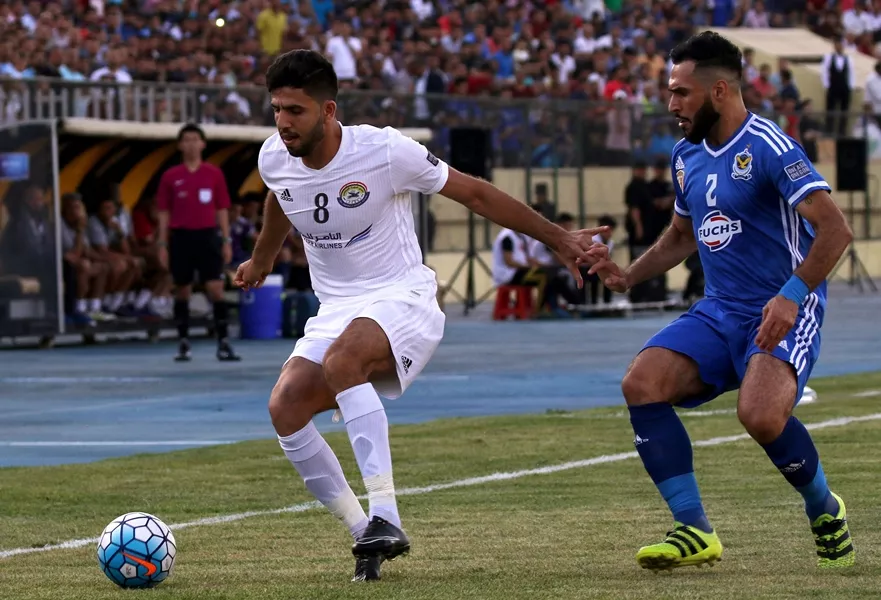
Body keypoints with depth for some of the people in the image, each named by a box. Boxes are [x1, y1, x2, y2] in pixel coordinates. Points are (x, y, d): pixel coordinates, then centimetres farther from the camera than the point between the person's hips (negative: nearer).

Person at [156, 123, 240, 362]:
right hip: (181, 237, 0)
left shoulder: (214, 174, 6)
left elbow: (222, 210, 8)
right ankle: (184, 344, 12)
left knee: (216, 288, -9)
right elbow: (164, 213, 7)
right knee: (182, 291, 5)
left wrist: (226, 241, 2)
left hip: (207, 236, 0)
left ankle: (223, 343, -10)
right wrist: (163, 245, 1)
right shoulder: (170, 177, 4)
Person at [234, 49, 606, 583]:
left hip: (402, 299, -6)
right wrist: (262, 260, 44)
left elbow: (475, 194, -5)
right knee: (285, 407, -20)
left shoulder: (385, 151, -17)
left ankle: (385, 518, -39)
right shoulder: (274, 160, -2)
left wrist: (559, 239, -2)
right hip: (336, 311, 6)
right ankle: (367, 537, -8)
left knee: (340, 361, -37)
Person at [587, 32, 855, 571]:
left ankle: (825, 510, -1)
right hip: (720, 313, 8)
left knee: (761, 414, -33)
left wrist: (792, 295, -32)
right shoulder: (687, 156, 12)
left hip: (784, 311, -8)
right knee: (641, 383, -17)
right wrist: (627, 276, 14)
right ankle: (695, 531, -12)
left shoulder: (768, 148, -14)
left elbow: (835, 228, -22)